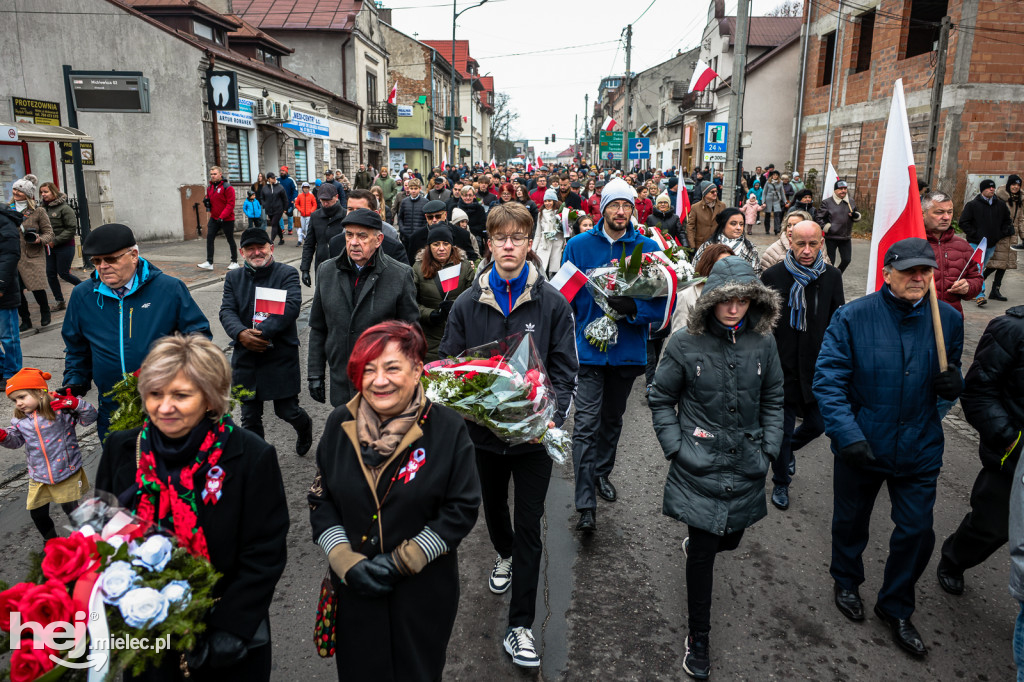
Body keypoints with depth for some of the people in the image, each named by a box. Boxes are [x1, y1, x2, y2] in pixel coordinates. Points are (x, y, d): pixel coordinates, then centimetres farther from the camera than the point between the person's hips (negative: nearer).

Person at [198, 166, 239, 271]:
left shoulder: (227, 187, -12)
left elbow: (230, 204, -17)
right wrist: (207, 202, 0)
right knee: (209, 238, -5)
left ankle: (235, 262, 18)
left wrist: (222, 216, -23)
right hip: (214, 218, 6)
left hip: (227, 219, -6)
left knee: (230, 240, 5)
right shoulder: (210, 188, 11)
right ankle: (209, 262, -5)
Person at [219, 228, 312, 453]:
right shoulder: (233, 278, 10)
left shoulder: (288, 274, -3)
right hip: (245, 358, 4)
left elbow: (291, 307, -18)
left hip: (281, 357, -4)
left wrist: (261, 332, -25)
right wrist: (241, 334, -22)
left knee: (287, 410, 5)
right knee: (249, 418, 10)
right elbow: (227, 311, -1)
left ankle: (304, 427, 39)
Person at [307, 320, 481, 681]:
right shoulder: (340, 424, -4)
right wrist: (346, 562, -11)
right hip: (354, 587, 3)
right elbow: (320, 499, 1)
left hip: (424, 590, -2)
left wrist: (401, 561, -15)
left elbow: (462, 509, -12)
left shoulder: (447, 428, -14)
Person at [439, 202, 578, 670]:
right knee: (494, 507, 25)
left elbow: (564, 370, -6)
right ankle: (505, 556, 57)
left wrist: (552, 418, -21)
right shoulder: (467, 304, -2)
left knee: (528, 527, 3)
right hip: (484, 428, 3)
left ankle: (520, 626, 16)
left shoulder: (551, 303, -7)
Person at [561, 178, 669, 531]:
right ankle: (586, 505, -3)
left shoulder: (649, 248, -2)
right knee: (586, 423, -9)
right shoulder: (579, 245, -3)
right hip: (588, 349, -2)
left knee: (613, 419, 20)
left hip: (627, 350, 2)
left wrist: (633, 307, -22)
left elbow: (663, 301, -3)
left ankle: (602, 472, 43)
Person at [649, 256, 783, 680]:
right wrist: (675, 447, -8)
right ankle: (698, 638, 20)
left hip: (746, 468, 4)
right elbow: (661, 399, -2)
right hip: (700, 467, -3)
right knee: (703, 554, 1)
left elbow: (772, 399, 9)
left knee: (730, 538, 18)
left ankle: (695, 543, 55)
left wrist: (769, 449, 3)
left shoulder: (762, 342, -3)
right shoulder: (685, 344, -12)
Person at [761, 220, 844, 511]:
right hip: (781, 367, -2)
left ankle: (786, 448, 45)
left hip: (817, 368, 3)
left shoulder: (832, 277, 0)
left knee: (817, 425, 12)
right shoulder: (773, 276, -7)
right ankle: (781, 482, 29)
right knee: (782, 428, 8)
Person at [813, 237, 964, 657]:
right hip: (861, 446, -2)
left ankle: (895, 607, 35)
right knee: (851, 521, 18)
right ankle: (847, 582, 47)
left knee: (917, 532, 10)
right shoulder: (854, 317, -13)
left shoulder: (947, 319, -3)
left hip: (919, 449, 2)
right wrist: (848, 434, -24)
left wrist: (953, 383, -14)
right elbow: (827, 379, -16)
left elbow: (951, 382, 10)